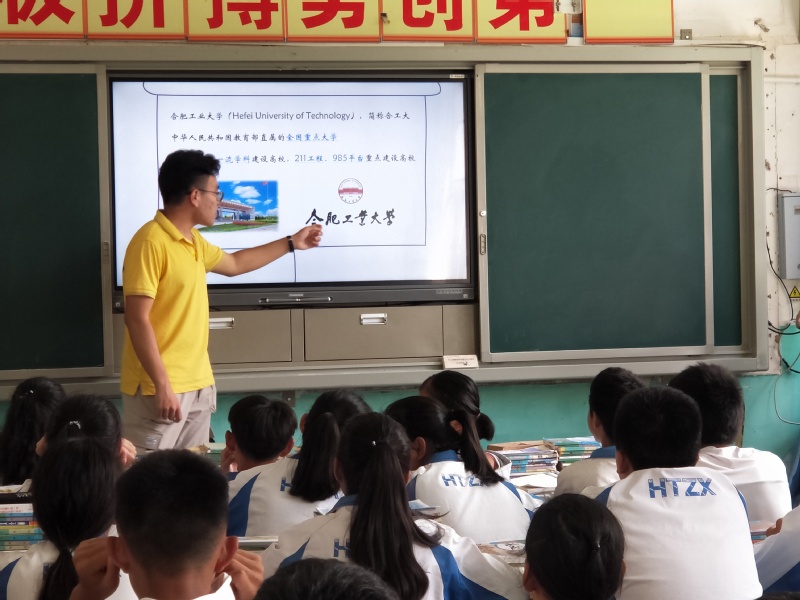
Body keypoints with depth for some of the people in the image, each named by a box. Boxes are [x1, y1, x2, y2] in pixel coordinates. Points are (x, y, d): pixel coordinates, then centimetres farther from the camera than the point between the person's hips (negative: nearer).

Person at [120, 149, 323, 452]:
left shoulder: (193, 241, 14)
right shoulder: (151, 243, -16)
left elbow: (233, 264, 34)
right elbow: (137, 320, -20)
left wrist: (291, 243, 37)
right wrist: (162, 385, -24)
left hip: (198, 384, 9)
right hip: (160, 387, -9)